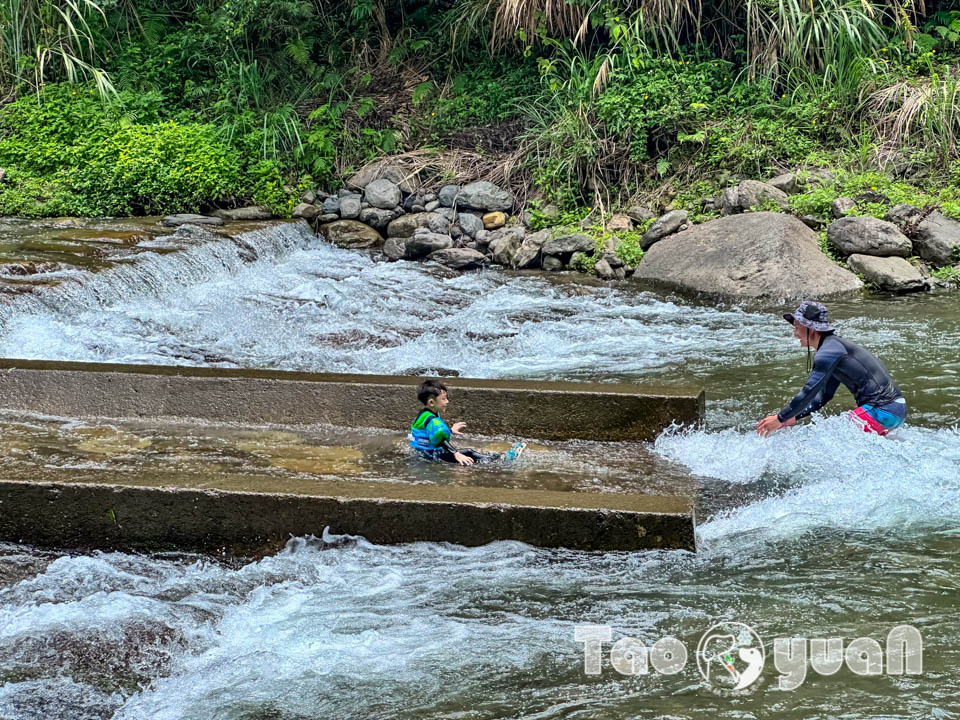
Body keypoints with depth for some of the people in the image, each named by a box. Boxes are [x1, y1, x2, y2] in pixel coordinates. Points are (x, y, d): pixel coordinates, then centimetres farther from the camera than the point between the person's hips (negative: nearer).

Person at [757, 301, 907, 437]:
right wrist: (793, 417, 17)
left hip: (882, 411, -10)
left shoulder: (829, 351, -11)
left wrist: (780, 419, -10)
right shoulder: (834, 346, 20)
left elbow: (810, 392, -17)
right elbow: (824, 396, 24)